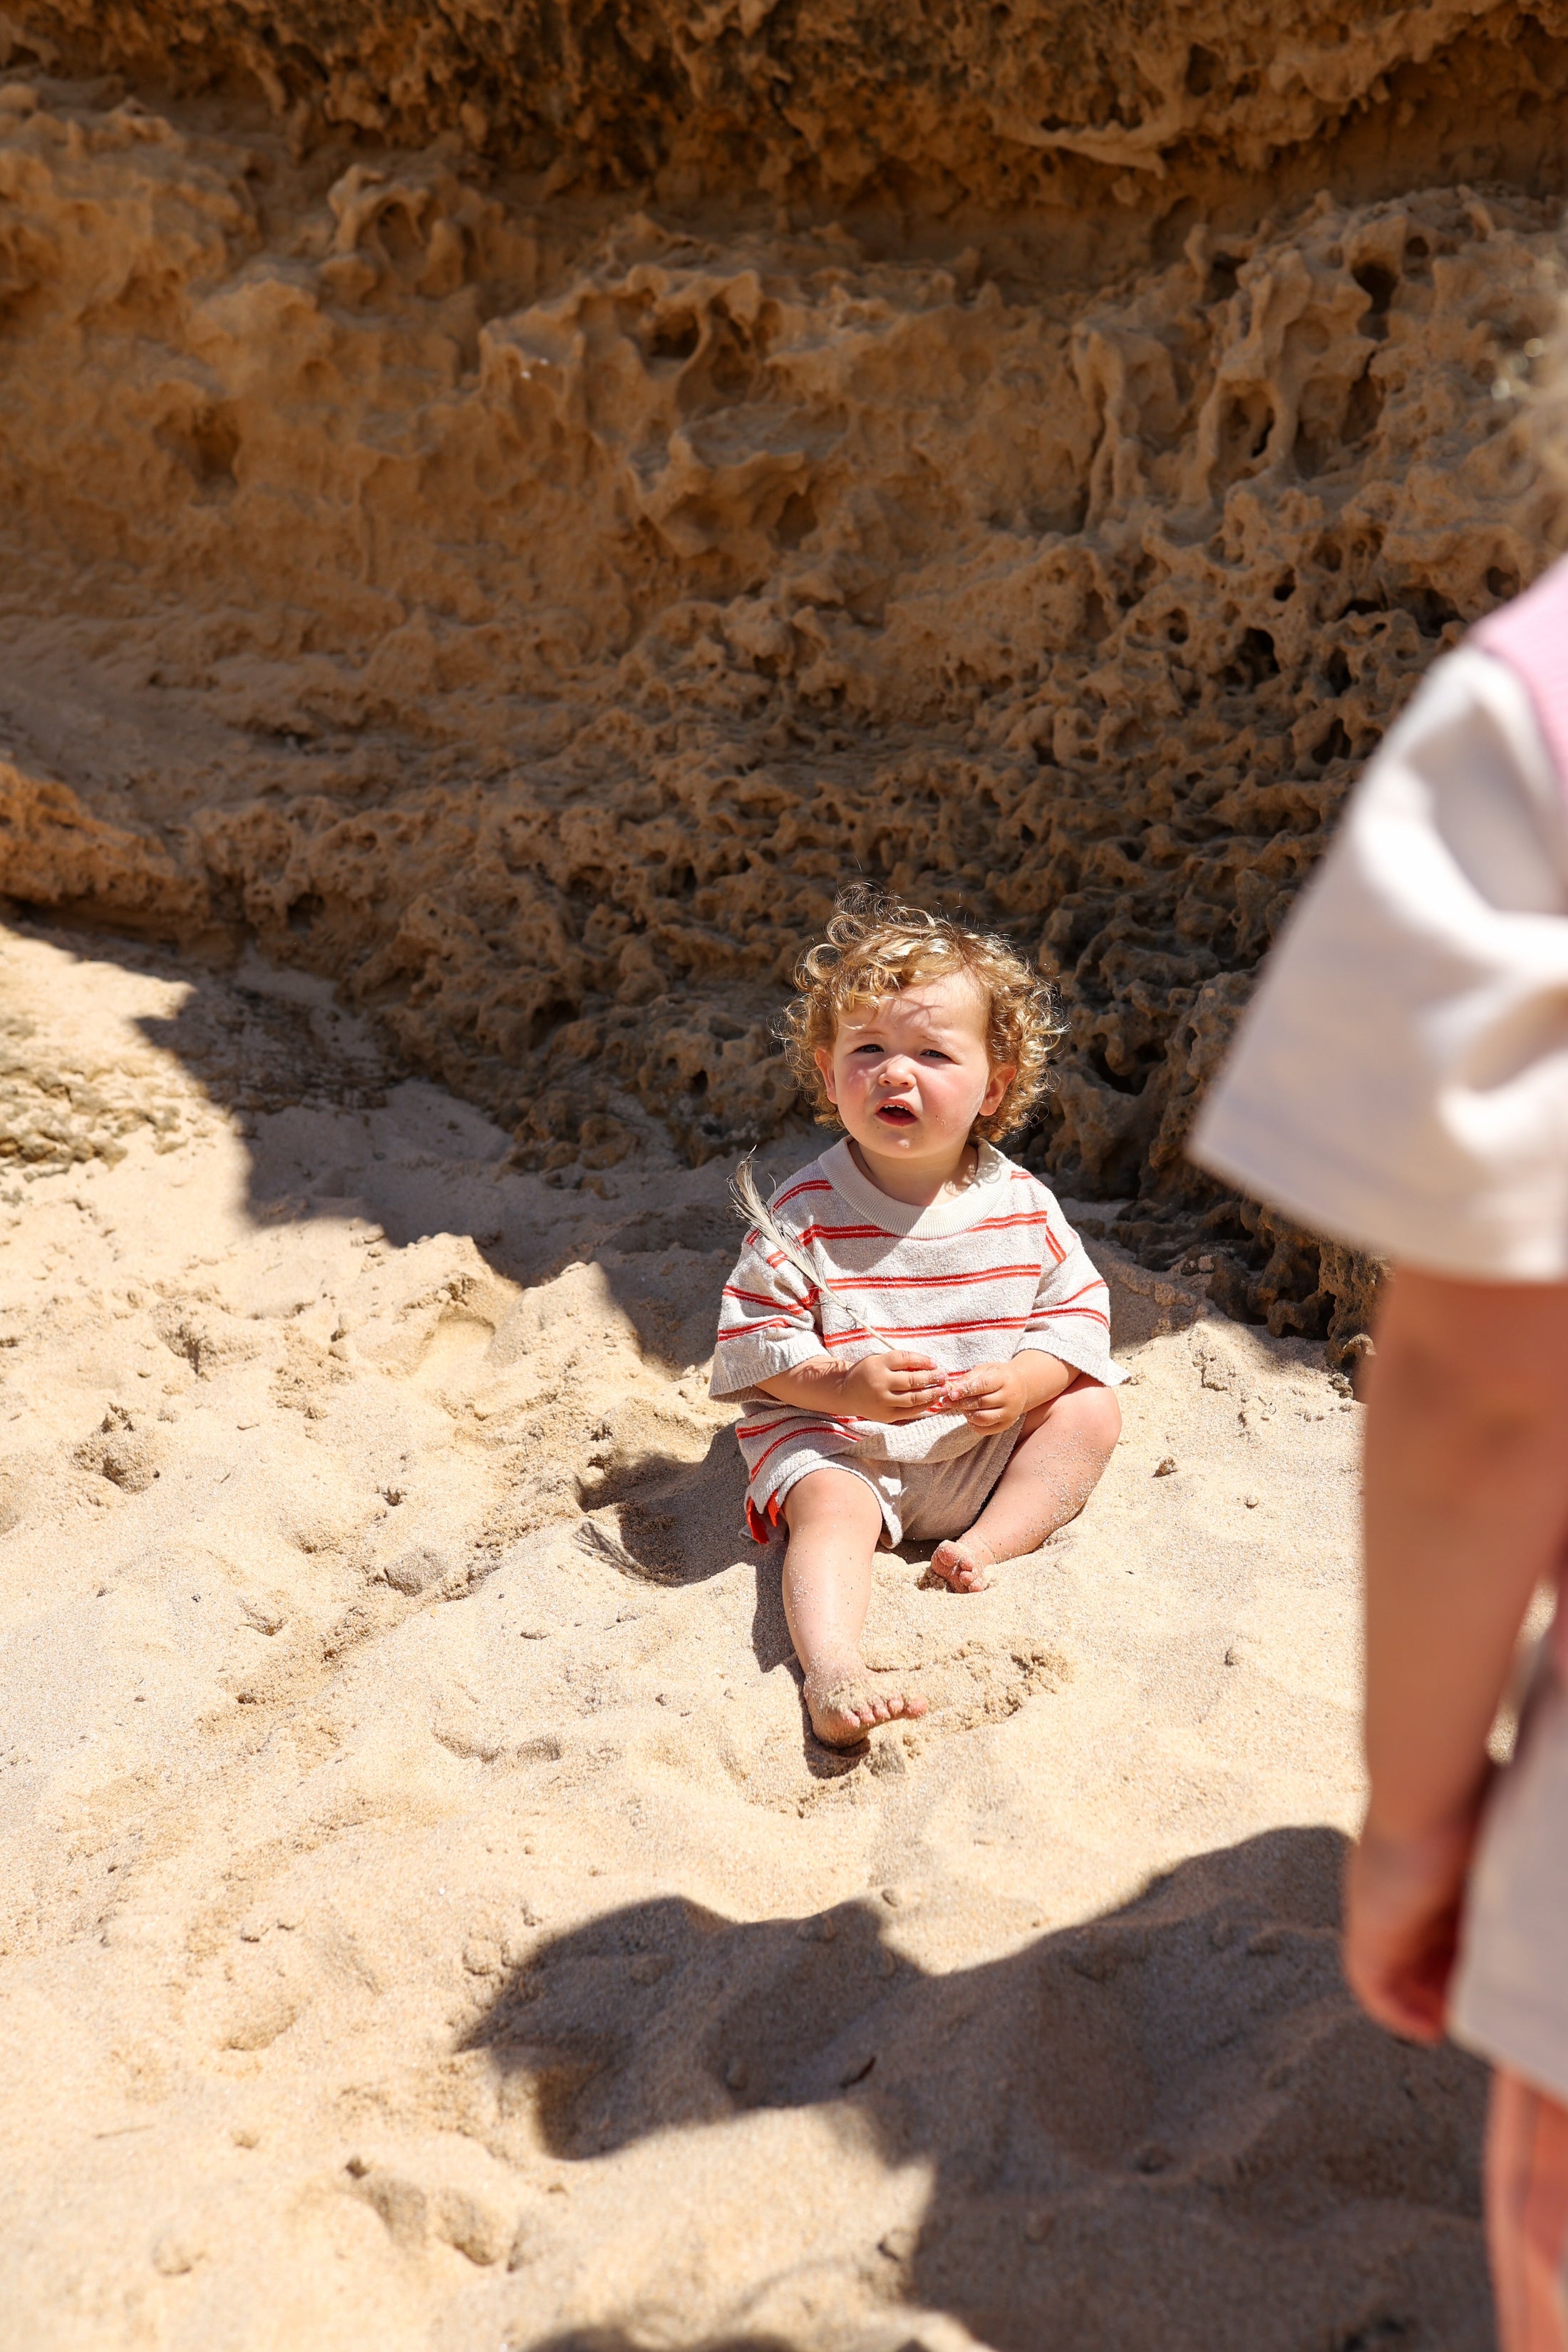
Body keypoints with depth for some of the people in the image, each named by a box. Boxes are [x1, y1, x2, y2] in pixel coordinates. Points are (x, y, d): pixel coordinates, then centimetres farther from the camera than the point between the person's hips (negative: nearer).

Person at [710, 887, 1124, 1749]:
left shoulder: (1020, 1203, -4)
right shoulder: (807, 1213, -13)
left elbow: (1077, 1310, 2)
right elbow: (751, 1343, -12)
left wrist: (1024, 1381, -18)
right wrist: (843, 1384, -28)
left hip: (984, 1444, 4)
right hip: (836, 1441, -4)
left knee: (1092, 1411, -7)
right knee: (829, 1508, -30)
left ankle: (989, 1543, -14)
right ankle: (833, 1670, -45)